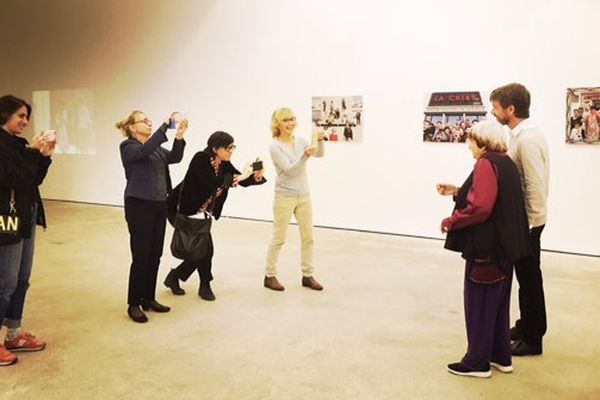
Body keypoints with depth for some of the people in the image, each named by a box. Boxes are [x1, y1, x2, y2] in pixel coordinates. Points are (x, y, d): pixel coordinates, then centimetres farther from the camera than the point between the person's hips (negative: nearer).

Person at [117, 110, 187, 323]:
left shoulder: (155, 147, 14)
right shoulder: (128, 147, -7)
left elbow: (174, 157, 2)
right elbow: (145, 150, -28)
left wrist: (179, 136, -13)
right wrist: (165, 126, -30)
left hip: (159, 205, 7)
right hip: (139, 205, -7)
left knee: (154, 255, 11)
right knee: (140, 256, -3)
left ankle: (148, 299, 23)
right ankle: (134, 304, 8)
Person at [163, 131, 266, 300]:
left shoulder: (225, 164, -3)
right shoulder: (200, 160, -23)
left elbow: (243, 181, -6)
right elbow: (212, 184, -36)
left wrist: (256, 176, -27)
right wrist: (239, 176, -37)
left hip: (203, 213, 8)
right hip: (185, 210, -8)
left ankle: (174, 277, 24)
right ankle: (205, 286, 13)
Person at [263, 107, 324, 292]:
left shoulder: (300, 141, 5)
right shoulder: (275, 146, -10)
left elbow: (320, 154, -5)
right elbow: (289, 169, -19)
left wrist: (320, 141, -25)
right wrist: (305, 156, -33)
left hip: (304, 196, 5)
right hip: (285, 197, -5)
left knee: (308, 237, 8)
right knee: (279, 239, 2)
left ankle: (308, 275, 19)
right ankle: (270, 276, 15)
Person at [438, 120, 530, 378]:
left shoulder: (486, 164, -18)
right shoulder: (505, 162, 12)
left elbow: (480, 207, -28)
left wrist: (451, 221, -15)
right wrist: (457, 192, 13)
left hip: (487, 247, -10)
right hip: (504, 245, 10)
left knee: (479, 304, 2)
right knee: (497, 303, 19)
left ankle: (478, 362, 13)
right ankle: (500, 357, 30)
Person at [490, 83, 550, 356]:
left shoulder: (527, 138, -21)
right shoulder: (520, 134, 9)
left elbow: (535, 185, -23)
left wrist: (528, 224, -20)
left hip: (528, 221, -9)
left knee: (529, 277, 2)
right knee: (525, 275, 19)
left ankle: (532, 339, 15)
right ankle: (526, 326, 34)